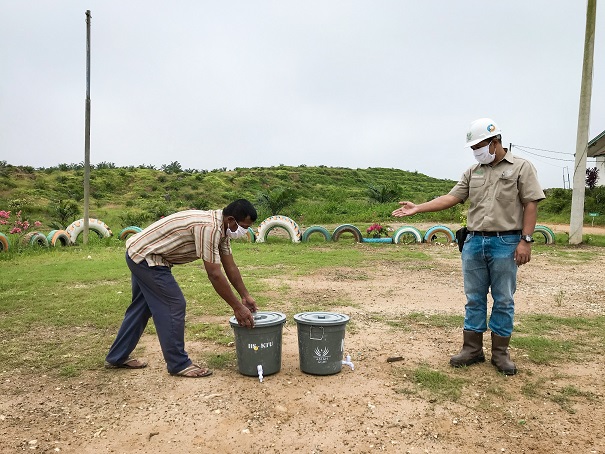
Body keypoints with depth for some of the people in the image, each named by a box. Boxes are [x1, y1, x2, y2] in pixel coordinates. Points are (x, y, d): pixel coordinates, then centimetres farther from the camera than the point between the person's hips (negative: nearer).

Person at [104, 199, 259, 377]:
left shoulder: (221, 228, 1)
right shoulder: (209, 227, -28)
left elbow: (230, 267, 6)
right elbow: (214, 275, -28)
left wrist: (246, 296, 6)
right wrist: (237, 307, -21)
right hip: (146, 257, -10)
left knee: (141, 308, 20)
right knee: (174, 305, -6)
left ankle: (117, 357, 34)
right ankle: (179, 364, 6)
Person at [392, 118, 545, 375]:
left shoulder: (521, 167, 0)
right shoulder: (473, 172, 12)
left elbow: (530, 205, -4)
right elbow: (451, 198, 7)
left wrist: (525, 240, -12)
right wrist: (418, 208, -3)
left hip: (506, 243, -4)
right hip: (474, 242, 4)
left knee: (503, 300, 5)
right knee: (474, 298, 9)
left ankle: (500, 353, 18)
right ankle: (472, 349, 19)